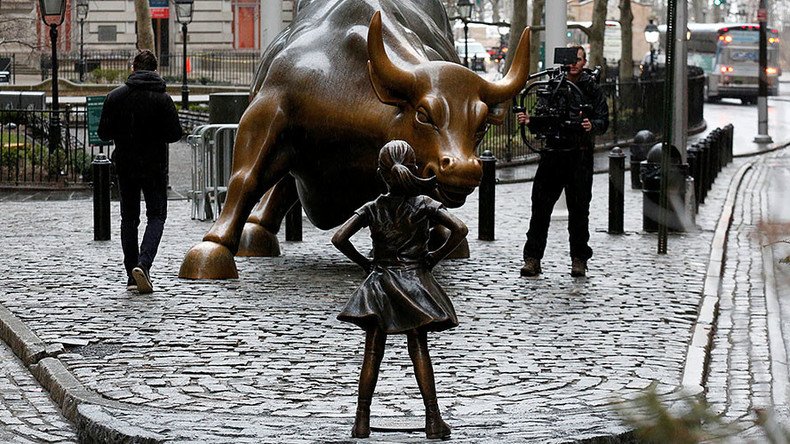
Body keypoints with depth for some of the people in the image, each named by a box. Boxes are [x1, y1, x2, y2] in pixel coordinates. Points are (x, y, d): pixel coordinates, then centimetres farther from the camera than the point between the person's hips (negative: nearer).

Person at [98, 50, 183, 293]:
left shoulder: (115, 96, -4)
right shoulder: (162, 98, -10)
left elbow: (104, 133, -3)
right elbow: (175, 134, -11)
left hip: (125, 166, 2)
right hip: (154, 166, -2)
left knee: (129, 218, 12)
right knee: (156, 215, 6)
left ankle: (132, 276, 10)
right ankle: (143, 264, -17)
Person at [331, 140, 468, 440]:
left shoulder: (372, 209, -2)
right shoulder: (424, 205, -5)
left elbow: (339, 238, -9)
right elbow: (459, 229, -15)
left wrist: (364, 262, 4)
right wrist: (435, 257, -3)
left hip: (380, 283, 0)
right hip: (415, 280, 0)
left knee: (372, 353, 4)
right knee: (419, 351, 3)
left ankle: (362, 420, 3)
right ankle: (433, 418, 0)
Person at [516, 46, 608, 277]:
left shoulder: (591, 88, 4)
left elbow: (603, 120, -1)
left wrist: (592, 125, -22)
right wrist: (528, 119, -7)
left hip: (580, 156, -2)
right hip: (552, 152, 2)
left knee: (579, 208, 3)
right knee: (540, 206, -3)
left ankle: (579, 260, 14)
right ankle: (532, 259, 0)